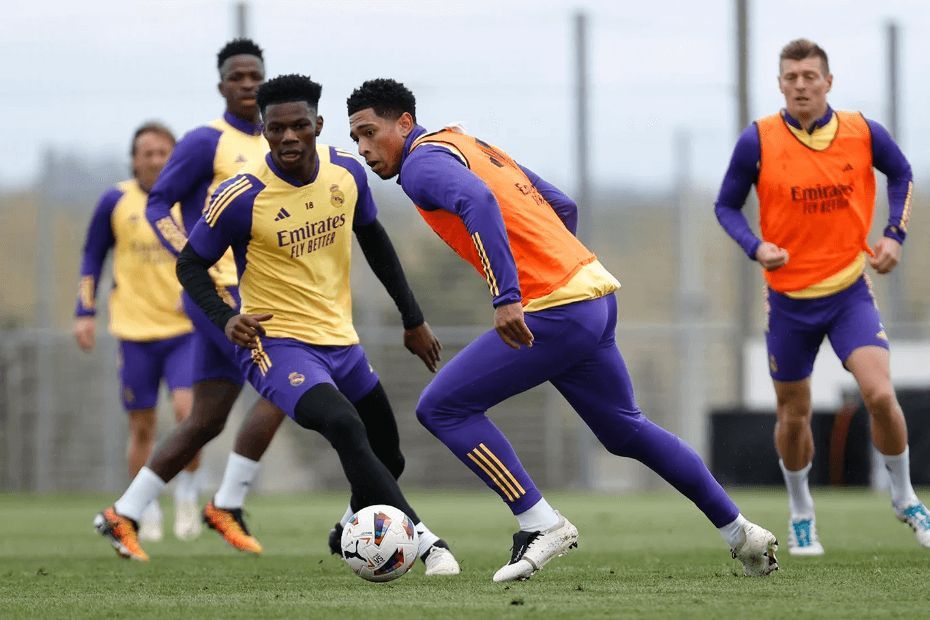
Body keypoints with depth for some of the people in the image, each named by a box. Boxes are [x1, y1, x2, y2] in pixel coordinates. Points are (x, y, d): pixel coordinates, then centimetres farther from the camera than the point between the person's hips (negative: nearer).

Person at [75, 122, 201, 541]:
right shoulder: (116, 201, 1)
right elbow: (92, 257, 11)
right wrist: (85, 312, 4)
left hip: (184, 329, 0)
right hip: (135, 332, 0)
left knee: (187, 410, -18)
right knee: (142, 427, 4)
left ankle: (187, 492, 2)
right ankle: (147, 509, 19)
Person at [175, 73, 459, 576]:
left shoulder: (347, 172, -4)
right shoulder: (241, 196, -18)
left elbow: (372, 238, 14)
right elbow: (191, 264, -6)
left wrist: (413, 318, 15)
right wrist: (226, 319, -23)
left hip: (340, 340, 6)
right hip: (276, 342, -6)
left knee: (387, 456, 13)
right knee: (344, 425, -31)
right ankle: (427, 545, -32)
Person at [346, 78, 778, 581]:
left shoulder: (423, 160, -7)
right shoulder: (471, 145, 21)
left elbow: (478, 201, -28)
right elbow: (562, 208, 24)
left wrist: (507, 297, -35)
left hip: (555, 310, -10)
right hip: (595, 290, 10)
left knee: (442, 407, -5)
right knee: (626, 431, 24)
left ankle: (540, 525, -5)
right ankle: (740, 533, 31)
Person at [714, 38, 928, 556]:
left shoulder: (863, 133, -5)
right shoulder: (758, 141, -9)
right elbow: (727, 206, 2)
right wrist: (756, 247, -16)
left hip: (850, 291, 0)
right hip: (789, 298, 0)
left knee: (880, 393, -18)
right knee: (794, 415, 8)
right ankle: (801, 515, 33)